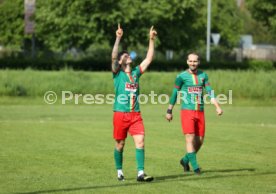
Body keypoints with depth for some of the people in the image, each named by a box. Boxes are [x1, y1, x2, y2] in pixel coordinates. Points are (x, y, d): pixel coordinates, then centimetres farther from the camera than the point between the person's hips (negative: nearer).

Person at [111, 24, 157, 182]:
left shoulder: (136, 73, 11)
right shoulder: (117, 74, -1)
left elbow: (149, 58, 11)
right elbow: (113, 57, -16)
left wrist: (152, 40, 5)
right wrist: (118, 39, -25)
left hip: (135, 115, 3)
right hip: (120, 114, -3)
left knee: (140, 142, -10)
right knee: (120, 144, 6)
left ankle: (141, 173, -12)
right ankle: (119, 171, 22)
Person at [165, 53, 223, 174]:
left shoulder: (203, 75, 10)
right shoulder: (181, 76, 0)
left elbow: (210, 92, 5)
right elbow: (174, 94, 6)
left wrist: (217, 106, -8)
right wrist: (169, 111, 8)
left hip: (200, 112, 4)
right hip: (187, 111, -4)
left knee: (199, 141, 5)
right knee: (190, 139, -14)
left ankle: (185, 160, 27)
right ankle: (195, 167, -13)